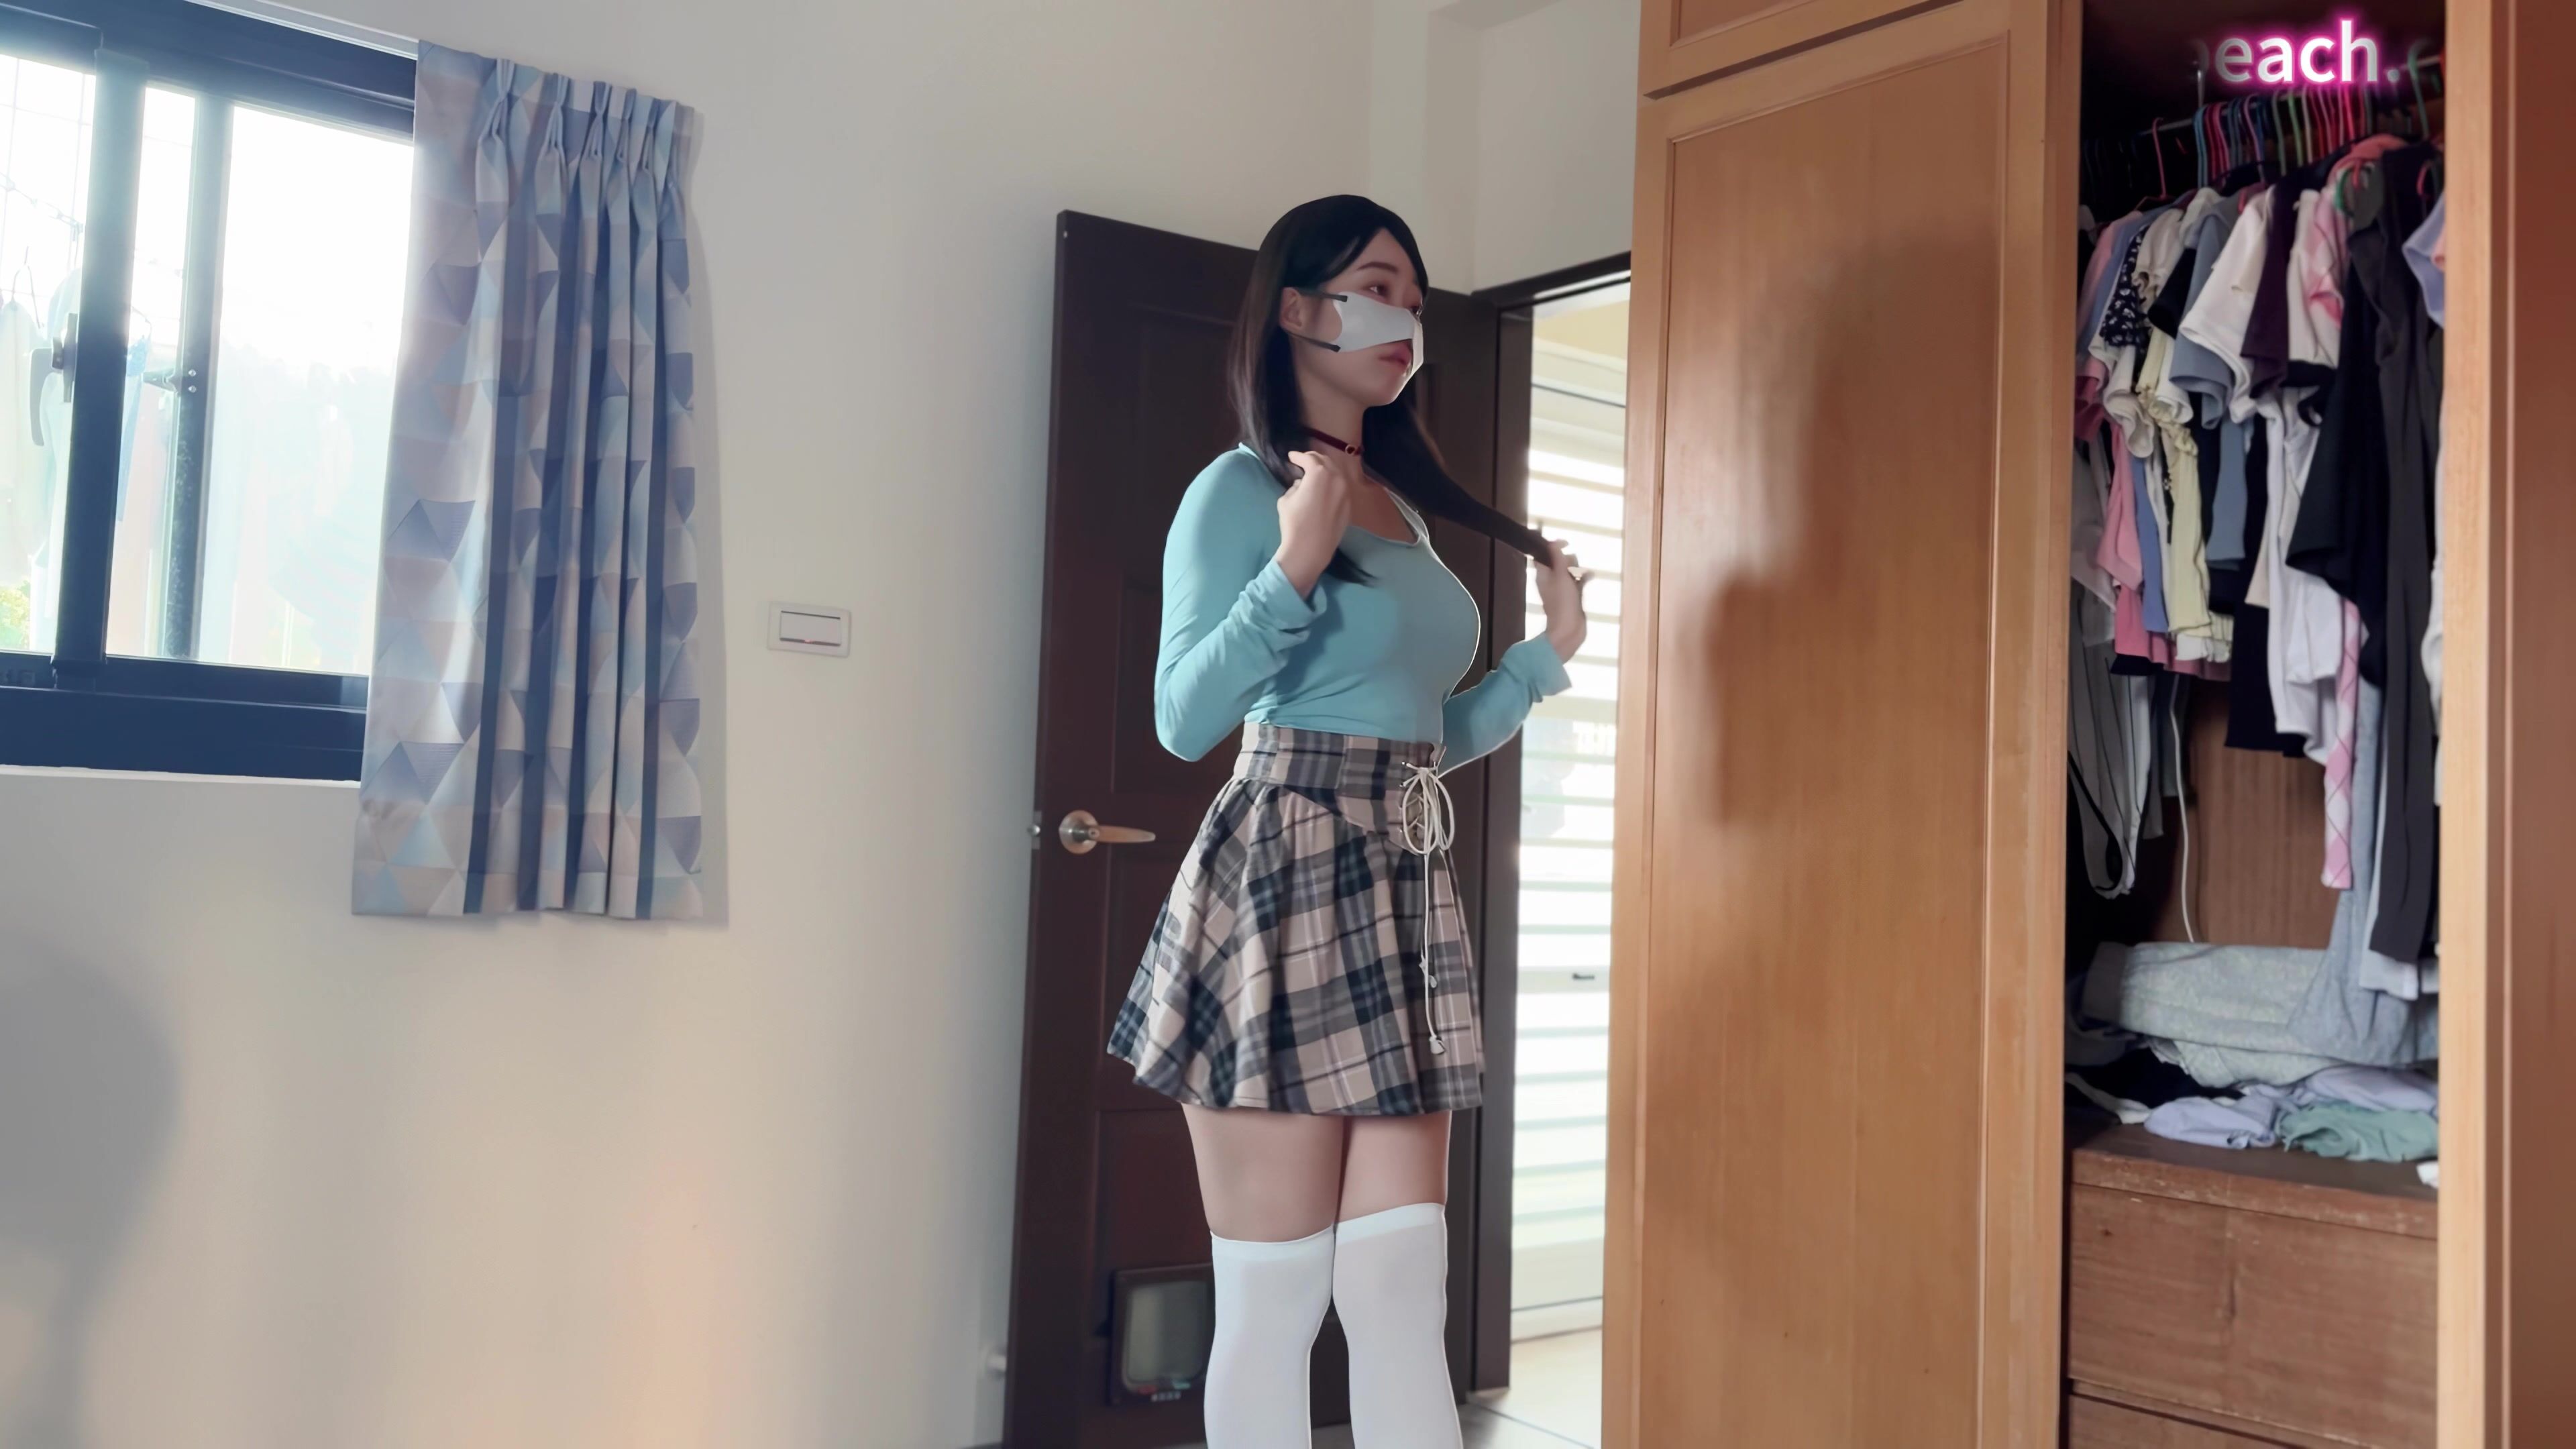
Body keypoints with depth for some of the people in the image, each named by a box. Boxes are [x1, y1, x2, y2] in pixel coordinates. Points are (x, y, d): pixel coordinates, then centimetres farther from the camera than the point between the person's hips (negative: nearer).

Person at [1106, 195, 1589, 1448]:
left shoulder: (1407, 504, 17)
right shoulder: (1239, 489, -3)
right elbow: (1183, 722, -11)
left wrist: (1549, 653, 13)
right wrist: (1293, 567, -20)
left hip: (1405, 891, 7)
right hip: (1280, 884, -7)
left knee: (1406, 1290, 5)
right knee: (1272, 1305, 1)